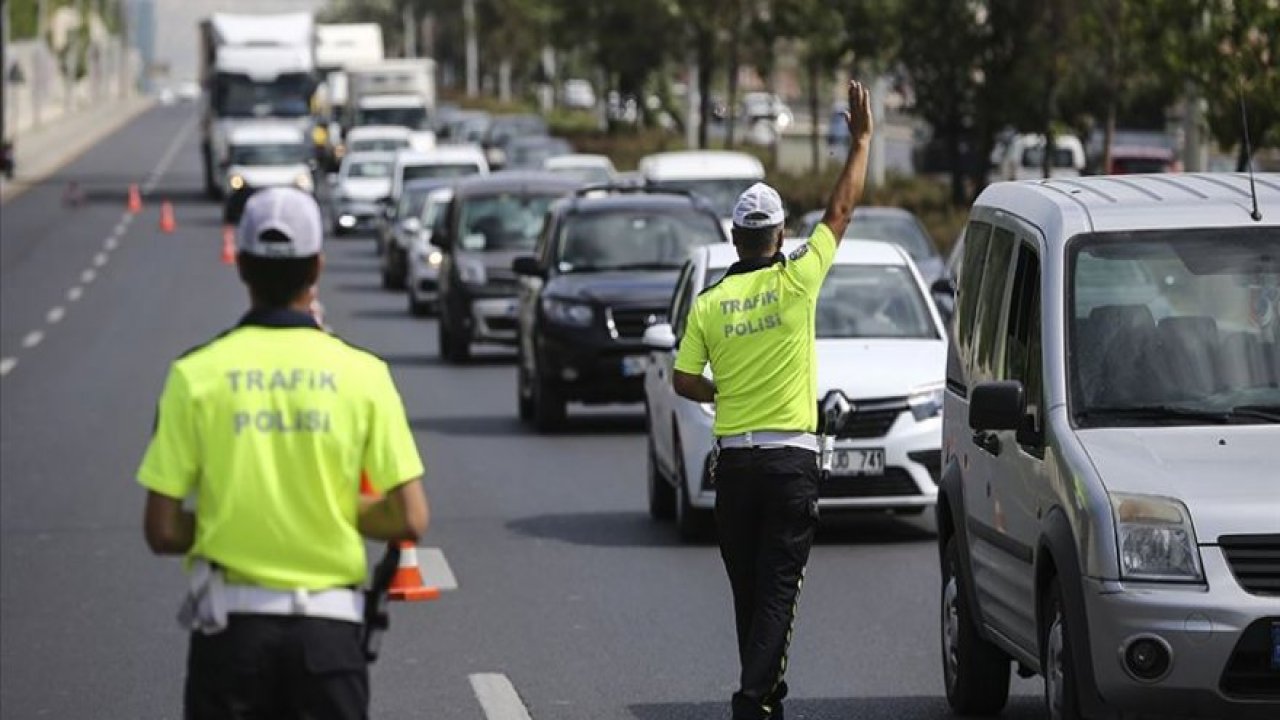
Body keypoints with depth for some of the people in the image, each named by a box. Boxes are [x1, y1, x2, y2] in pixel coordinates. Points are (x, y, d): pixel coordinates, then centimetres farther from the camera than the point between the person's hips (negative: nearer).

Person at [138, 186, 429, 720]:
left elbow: (162, 531, -5)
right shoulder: (362, 374, -3)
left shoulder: (196, 375, -4)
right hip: (330, 625, 0)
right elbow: (410, 519, -5)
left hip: (231, 622, 0)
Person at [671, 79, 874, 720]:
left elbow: (684, 380, 4)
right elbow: (842, 209, 3)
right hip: (791, 458, -3)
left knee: (748, 589, 13)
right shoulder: (794, 282, -6)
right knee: (778, 588, -4)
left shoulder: (708, 303, 1)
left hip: (733, 459, 3)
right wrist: (861, 141, 12)